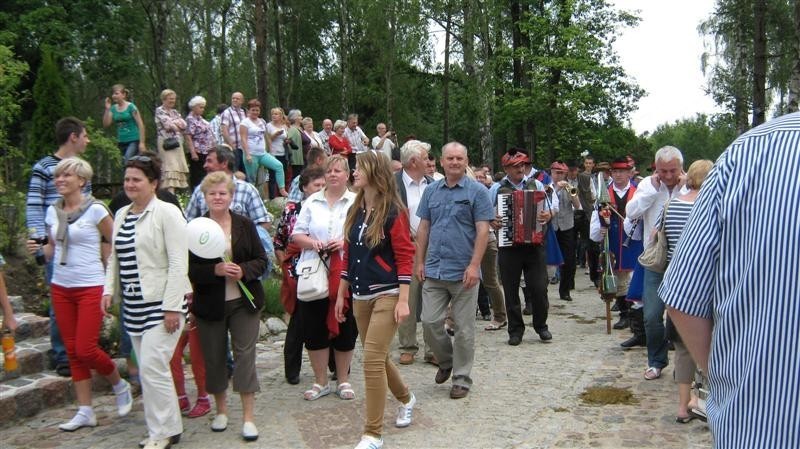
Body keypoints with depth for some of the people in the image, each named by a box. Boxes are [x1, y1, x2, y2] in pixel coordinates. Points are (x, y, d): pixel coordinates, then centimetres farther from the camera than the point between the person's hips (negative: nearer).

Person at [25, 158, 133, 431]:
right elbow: (52, 248, 16)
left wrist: (108, 273, -3)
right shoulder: (53, 211, 7)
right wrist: (39, 249, -3)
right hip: (60, 288, 6)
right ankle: (85, 411, 16)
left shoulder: (95, 210, -9)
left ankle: (119, 385, 20)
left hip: (90, 287, -6)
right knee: (72, 350, 8)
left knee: (86, 349, -9)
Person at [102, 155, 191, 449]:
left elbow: (179, 262, -15)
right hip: (134, 304, 7)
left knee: (152, 367, -9)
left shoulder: (166, 213, -10)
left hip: (161, 305, -7)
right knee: (148, 369, 10)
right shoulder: (121, 215, 13)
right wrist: (109, 289, 7)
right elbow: (114, 257, 21)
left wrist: (172, 307, -19)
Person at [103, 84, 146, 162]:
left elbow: (140, 124, -9)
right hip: (121, 141, 6)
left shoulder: (131, 107, -8)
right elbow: (106, 124, 4)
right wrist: (107, 109, -6)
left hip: (133, 140, -6)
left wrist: (142, 142, -14)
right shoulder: (113, 108, 7)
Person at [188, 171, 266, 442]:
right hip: (210, 305, 0)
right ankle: (221, 410, 30)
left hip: (243, 302, 0)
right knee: (214, 357, 10)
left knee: (245, 355, -2)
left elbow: (262, 260, 2)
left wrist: (243, 271, -17)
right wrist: (216, 270, -22)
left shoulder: (246, 225, 2)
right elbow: (189, 269, -7)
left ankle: (248, 417, 6)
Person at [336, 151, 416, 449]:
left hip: (386, 295, -7)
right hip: (360, 297, 7)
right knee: (377, 358, 16)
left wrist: (403, 300, -18)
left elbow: (405, 257, -13)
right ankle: (405, 398, 43)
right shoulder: (354, 211, 10)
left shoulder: (393, 211, -10)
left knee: (373, 359, -11)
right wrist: (341, 295, 16)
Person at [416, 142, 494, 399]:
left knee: (463, 328, 4)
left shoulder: (477, 192, -3)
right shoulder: (431, 191, 10)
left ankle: (461, 379, 18)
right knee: (430, 322, 4)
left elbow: (483, 231, -9)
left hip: (463, 272, -4)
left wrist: (474, 265, -16)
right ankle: (446, 361, 30)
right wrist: (420, 261, 7)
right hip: (434, 270, 4)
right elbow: (423, 228, 13)